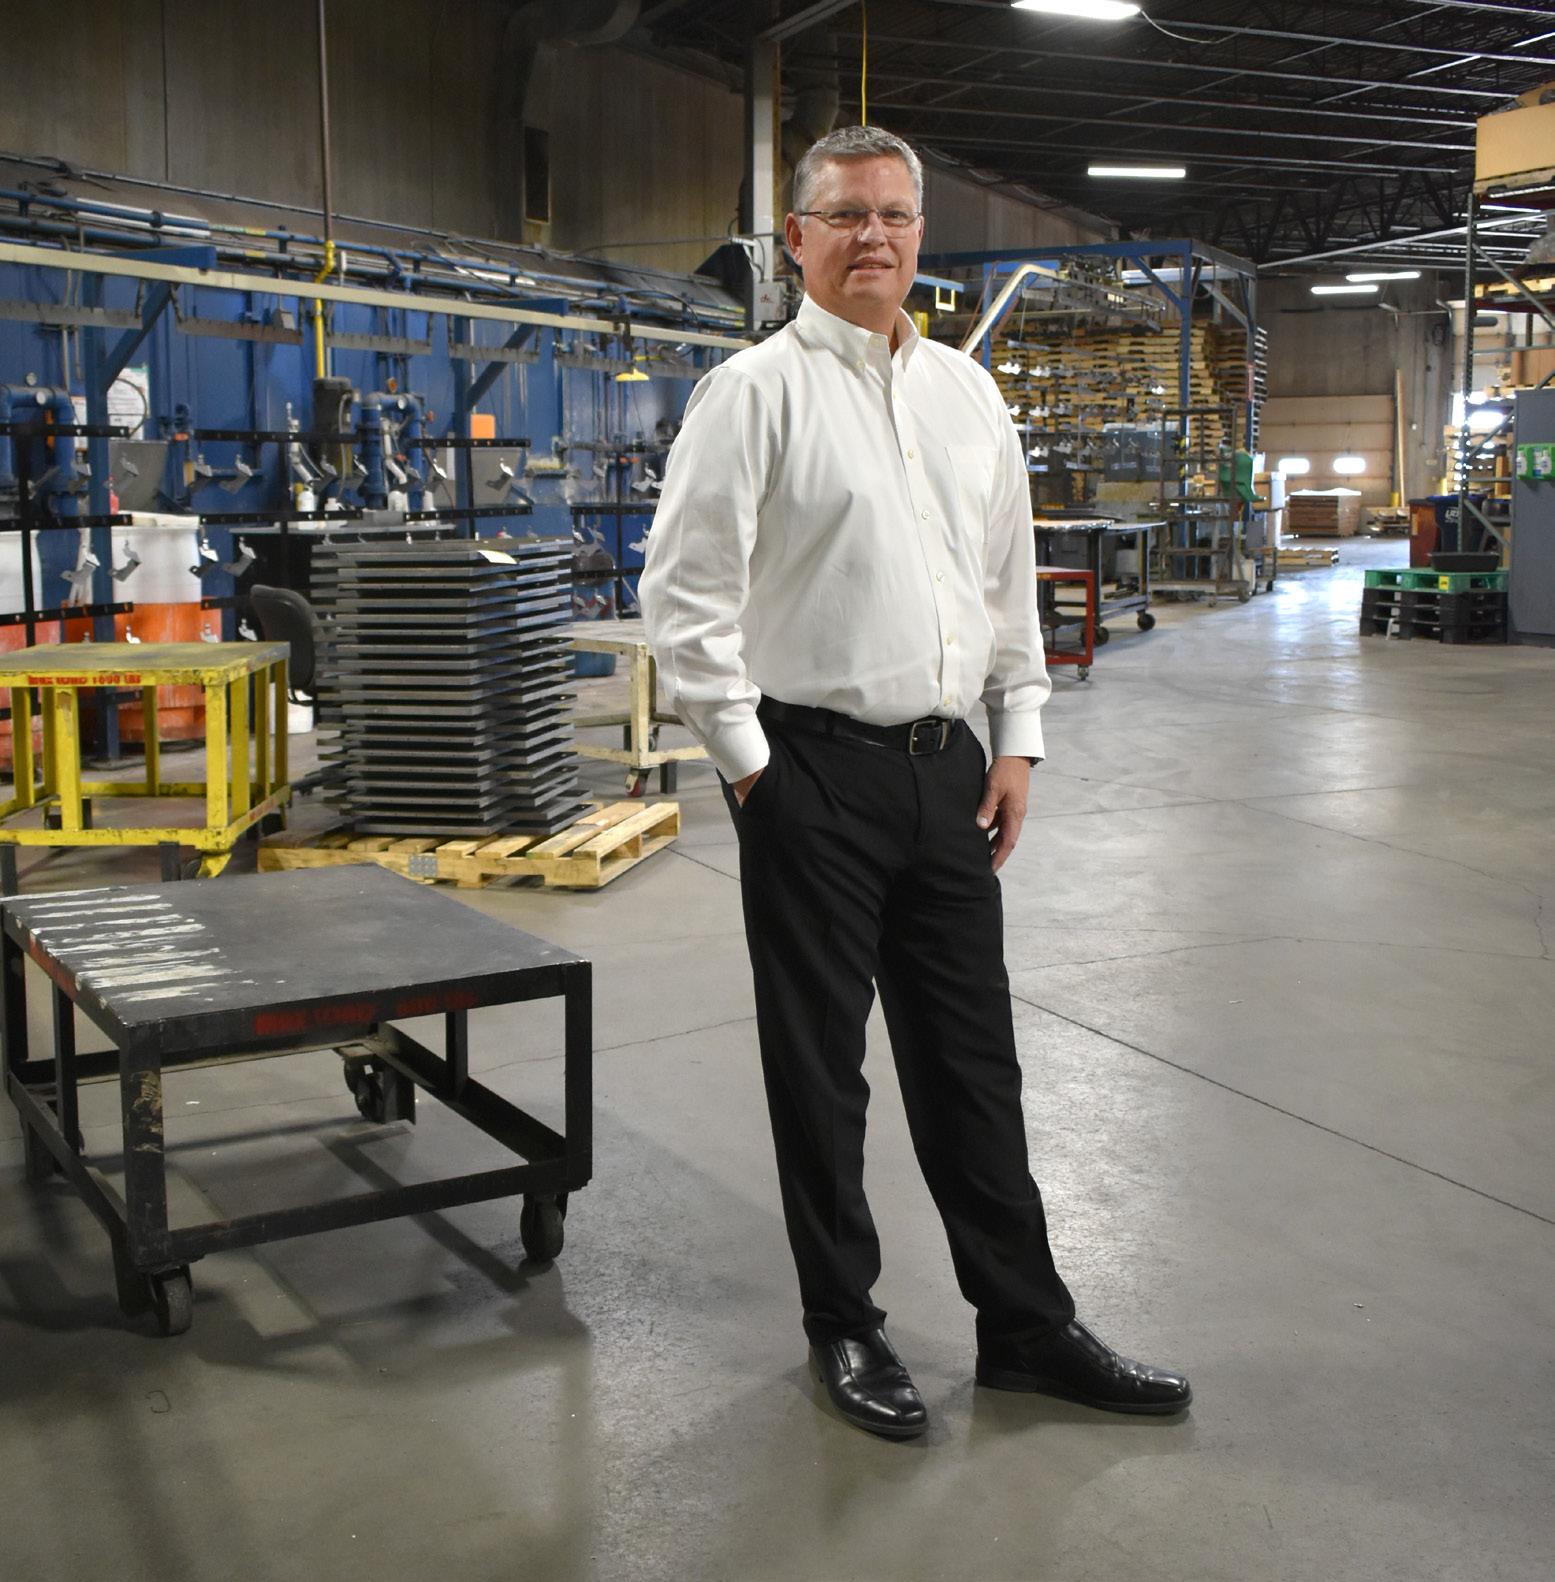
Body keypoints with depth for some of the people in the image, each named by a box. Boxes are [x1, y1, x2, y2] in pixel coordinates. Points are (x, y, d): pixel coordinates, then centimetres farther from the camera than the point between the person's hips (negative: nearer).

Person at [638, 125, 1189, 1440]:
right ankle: (844, 1326, 24)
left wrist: (1018, 738, 10)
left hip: (948, 770, 5)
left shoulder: (968, 395, 12)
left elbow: (1010, 579, 17)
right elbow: (685, 593, -9)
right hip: (816, 773, -5)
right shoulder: (759, 390, -5)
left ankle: (1026, 1322, 25)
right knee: (819, 1070, 7)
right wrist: (749, 763, -10)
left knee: (972, 1057, 13)